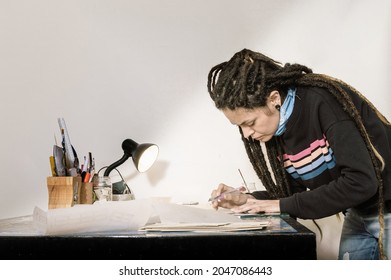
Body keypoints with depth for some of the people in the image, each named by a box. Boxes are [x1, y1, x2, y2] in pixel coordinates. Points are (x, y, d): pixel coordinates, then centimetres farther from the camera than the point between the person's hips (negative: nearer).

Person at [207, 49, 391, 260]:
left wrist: (283, 205, -26)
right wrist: (247, 201, -11)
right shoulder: (276, 129, -5)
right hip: (358, 214, 7)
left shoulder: (324, 102, -26)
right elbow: (294, 189, 5)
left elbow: (360, 182, -31)